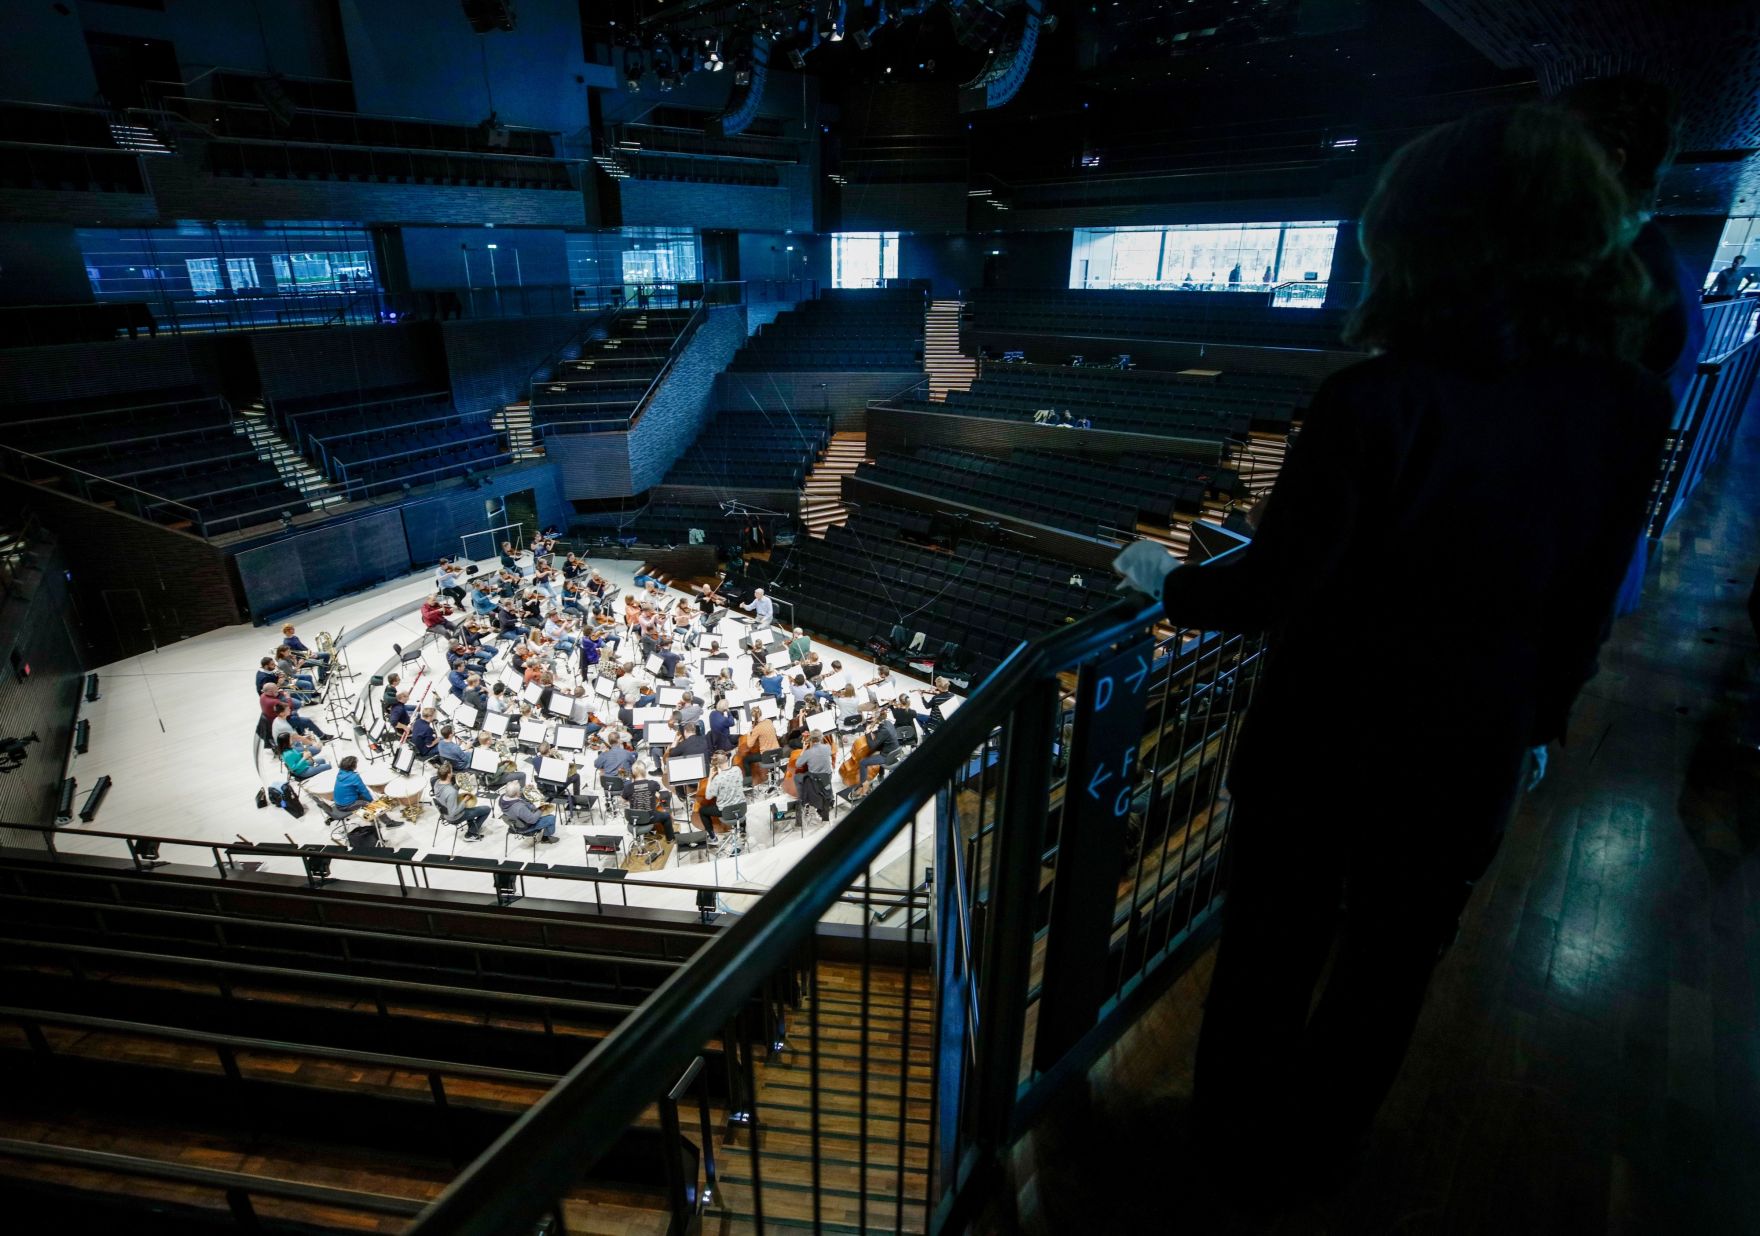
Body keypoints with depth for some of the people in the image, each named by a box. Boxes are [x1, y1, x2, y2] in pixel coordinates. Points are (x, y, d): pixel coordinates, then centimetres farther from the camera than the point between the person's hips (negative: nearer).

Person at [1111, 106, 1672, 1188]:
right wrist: (1539, 725, 16)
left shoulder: (1378, 402, -24)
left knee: (1273, 951, 20)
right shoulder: (1632, 408, -8)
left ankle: (1243, 1139, 45)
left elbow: (1268, 593, -19)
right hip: (1471, 759, 4)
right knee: (1391, 967, 25)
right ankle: (1323, 1143, 50)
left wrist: (1165, 580, -1)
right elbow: (1587, 611, 2)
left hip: (1327, 742, -4)